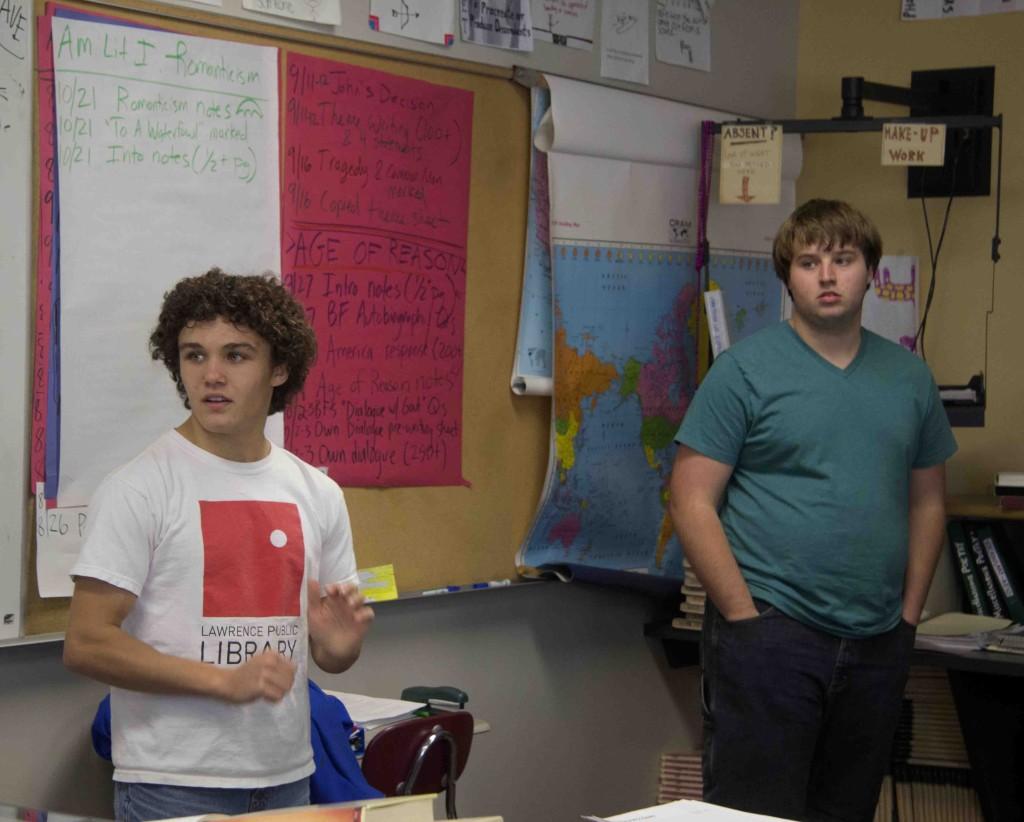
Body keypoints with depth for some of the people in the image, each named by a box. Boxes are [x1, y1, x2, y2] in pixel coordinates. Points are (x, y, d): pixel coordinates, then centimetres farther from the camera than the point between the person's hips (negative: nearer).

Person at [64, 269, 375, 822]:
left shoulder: (317, 494, 6)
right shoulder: (138, 489, -10)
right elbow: (86, 644, -14)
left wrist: (340, 644, -9)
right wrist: (223, 679, -20)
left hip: (286, 778, 5)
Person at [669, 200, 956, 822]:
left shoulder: (910, 377, 11)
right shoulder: (744, 370, -4)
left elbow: (927, 502, 17)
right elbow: (693, 502, -7)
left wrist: (909, 614, 9)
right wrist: (745, 616, -11)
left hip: (878, 645, 5)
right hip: (770, 634, -4)